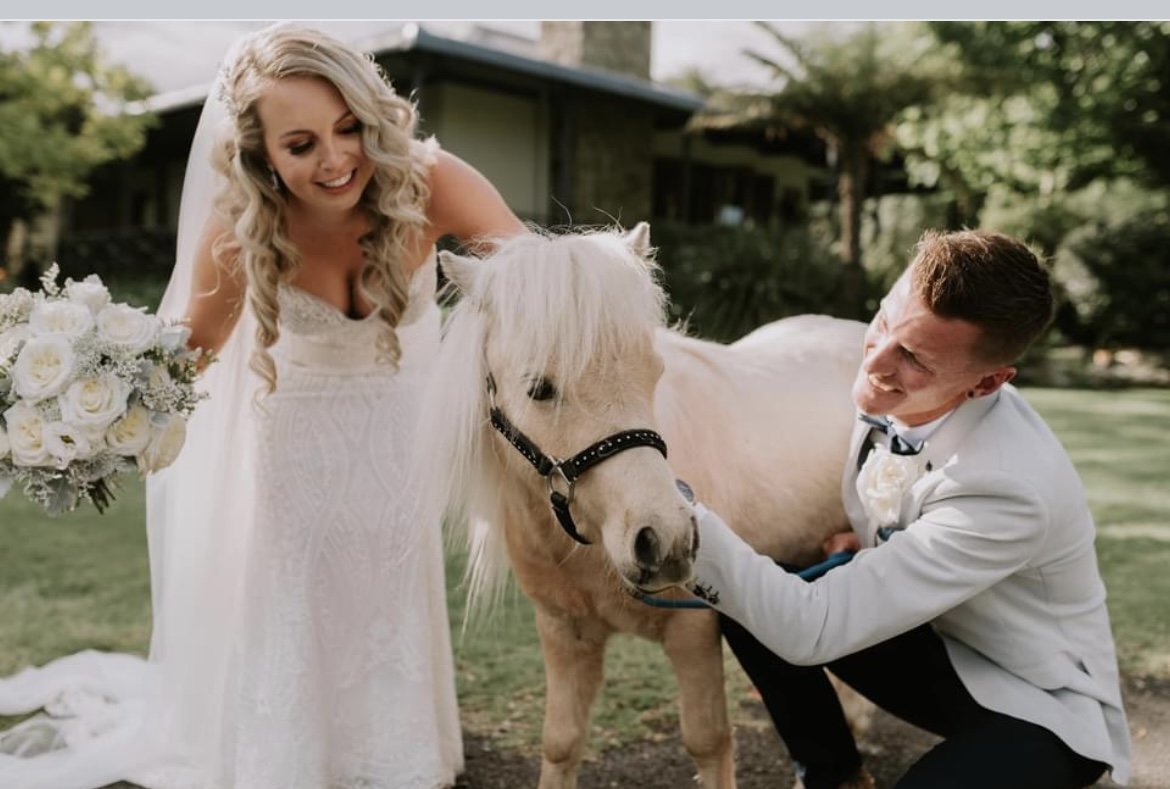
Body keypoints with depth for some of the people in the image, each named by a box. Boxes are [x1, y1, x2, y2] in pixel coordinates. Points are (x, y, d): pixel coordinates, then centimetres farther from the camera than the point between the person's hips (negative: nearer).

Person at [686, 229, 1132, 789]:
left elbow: (811, 630, -35)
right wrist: (863, 535, -7)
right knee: (746, 598, -12)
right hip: (933, 643, 7)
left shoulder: (1006, 487, -35)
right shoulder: (894, 394, -14)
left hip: (1036, 710, -7)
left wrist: (678, 512, -41)